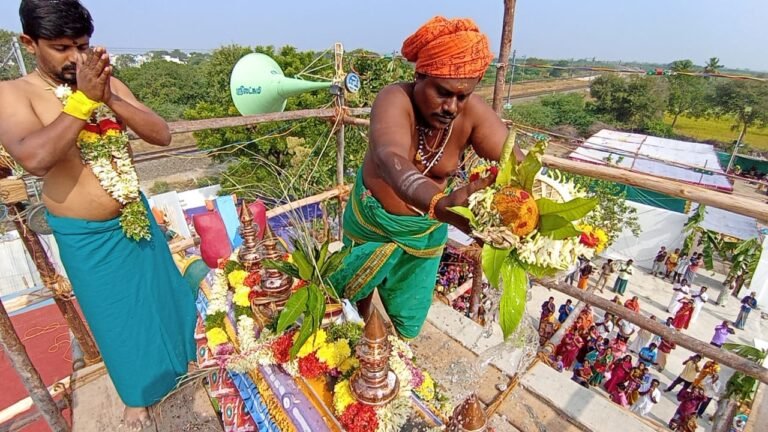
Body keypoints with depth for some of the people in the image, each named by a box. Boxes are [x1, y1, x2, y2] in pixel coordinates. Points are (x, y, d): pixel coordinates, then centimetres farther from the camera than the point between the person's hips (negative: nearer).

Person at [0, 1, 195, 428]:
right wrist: (83, 99, -27)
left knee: (159, 296, 22)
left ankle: (176, 359, 52)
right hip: (85, 237, -3)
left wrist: (110, 99, -23)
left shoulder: (109, 84, -1)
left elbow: (161, 134, -10)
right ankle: (137, 392, 43)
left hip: (137, 219, 3)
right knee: (116, 316, 15)